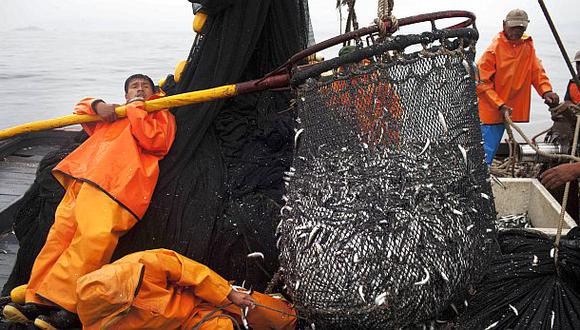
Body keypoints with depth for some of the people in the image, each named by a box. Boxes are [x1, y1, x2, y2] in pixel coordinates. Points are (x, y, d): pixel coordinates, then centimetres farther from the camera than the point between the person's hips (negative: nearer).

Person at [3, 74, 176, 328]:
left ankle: (65, 307, -28)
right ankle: (36, 300, -10)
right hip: (83, 179, 6)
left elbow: (152, 140, 2)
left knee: (96, 237, -27)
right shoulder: (112, 113, 39)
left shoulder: (161, 115, 22)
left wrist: (136, 108, 9)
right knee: (61, 231, -10)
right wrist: (97, 105, 21)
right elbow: (80, 107, 43)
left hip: (118, 185, -6)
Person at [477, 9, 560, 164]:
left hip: (517, 110, 6)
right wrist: (500, 105, -20)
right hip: (493, 111, -6)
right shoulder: (493, 49, -12)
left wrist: (546, 90, -13)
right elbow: (482, 83, -13)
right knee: (488, 151, -7)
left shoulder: (527, 44, 8)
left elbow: (536, 70, 6)